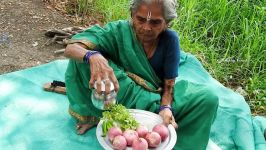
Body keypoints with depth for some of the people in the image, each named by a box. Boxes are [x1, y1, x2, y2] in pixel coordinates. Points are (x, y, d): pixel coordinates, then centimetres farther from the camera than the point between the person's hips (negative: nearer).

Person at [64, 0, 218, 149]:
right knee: (84, 58, -26)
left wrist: (165, 107, -31)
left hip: (156, 97, 2)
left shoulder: (170, 39, -15)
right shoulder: (119, 31, -19)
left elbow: (169, 83, -9)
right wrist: (93, 56, -51)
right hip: (120, 96, -1)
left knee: (208, 97, -21)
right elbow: (71, 48, -27)